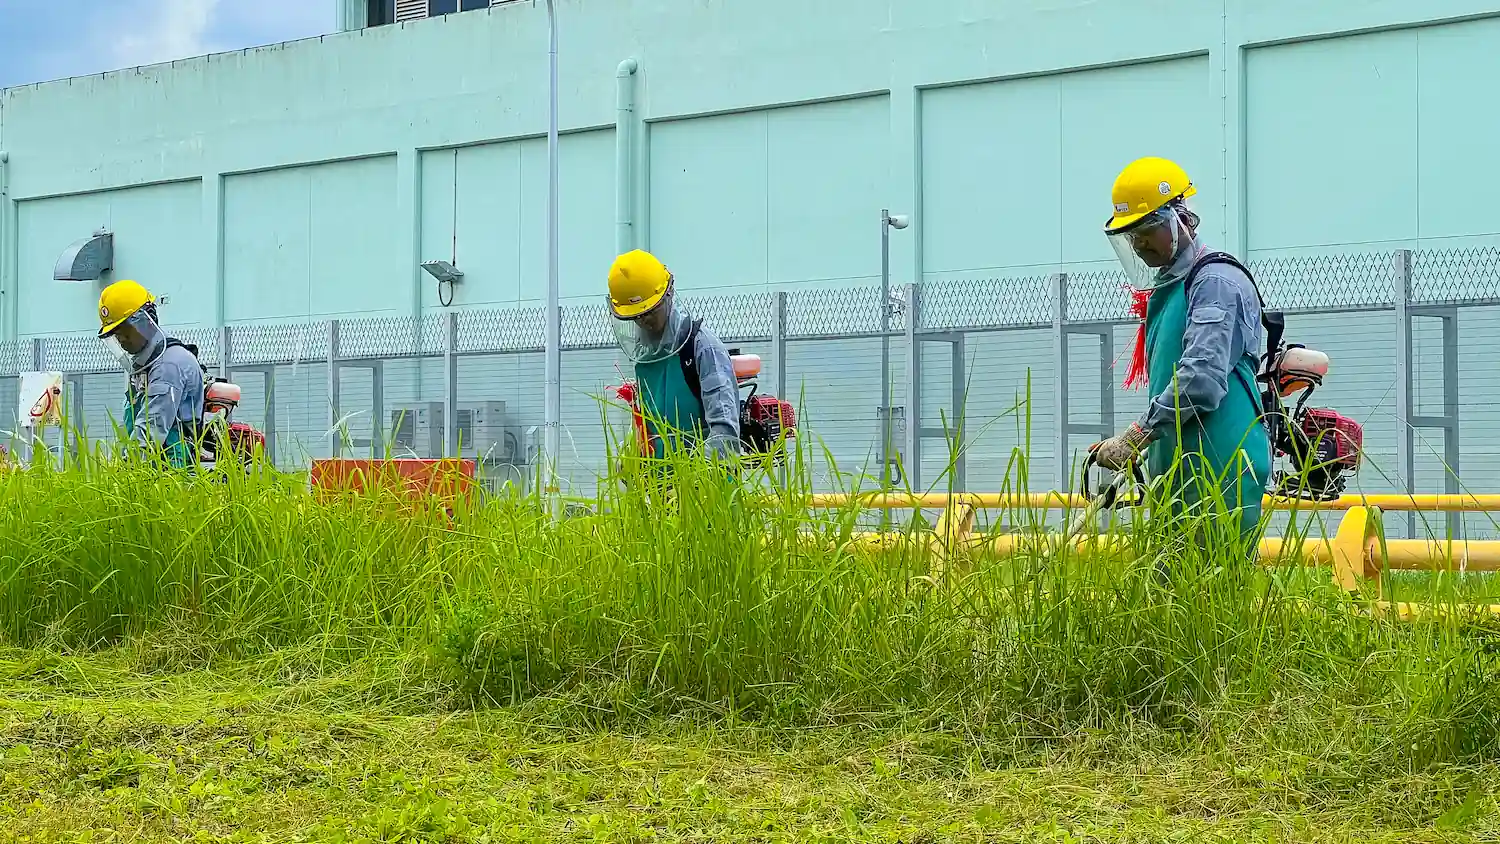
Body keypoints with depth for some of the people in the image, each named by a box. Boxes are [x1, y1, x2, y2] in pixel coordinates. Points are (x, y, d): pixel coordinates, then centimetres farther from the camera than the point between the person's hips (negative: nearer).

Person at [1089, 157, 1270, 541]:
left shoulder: (1217, 281, -8)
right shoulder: (1165, 288, 23)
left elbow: (1200, 378, -21)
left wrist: (1134, 437, -19)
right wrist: (1143, 447, 13)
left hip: (1221, 471, -9)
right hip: (1176, 471, 9)